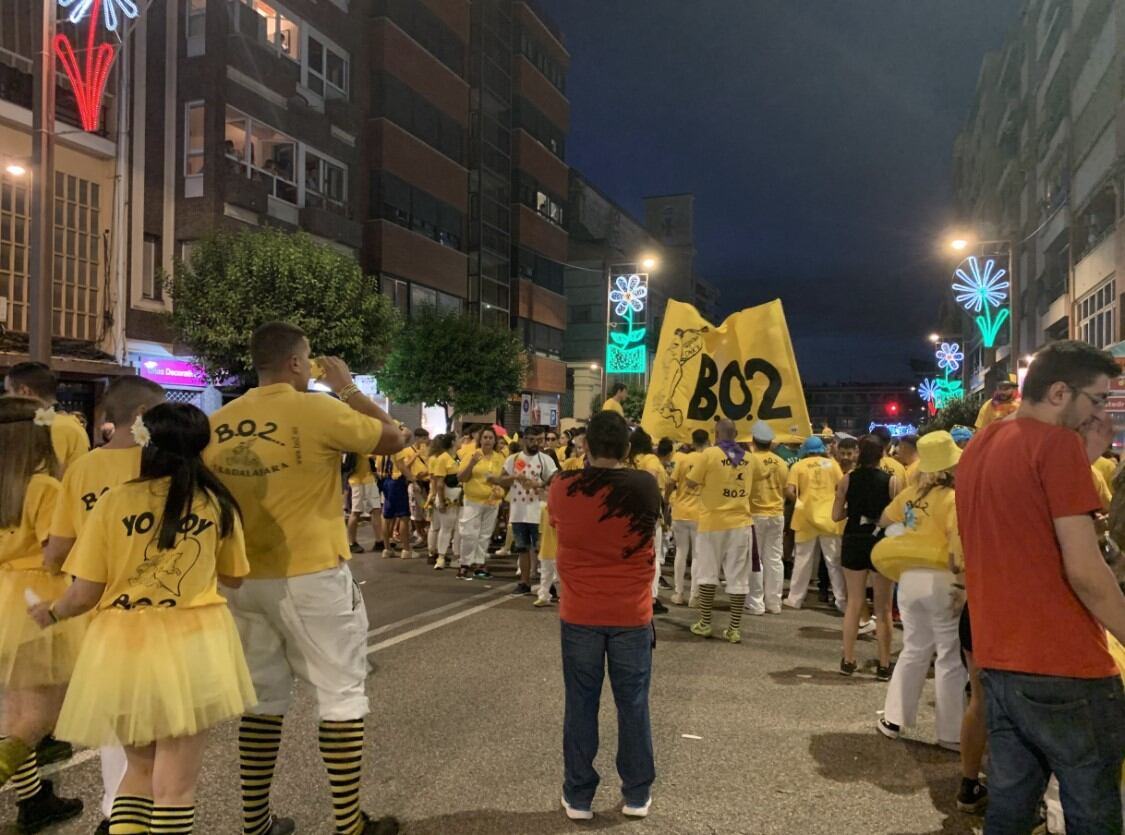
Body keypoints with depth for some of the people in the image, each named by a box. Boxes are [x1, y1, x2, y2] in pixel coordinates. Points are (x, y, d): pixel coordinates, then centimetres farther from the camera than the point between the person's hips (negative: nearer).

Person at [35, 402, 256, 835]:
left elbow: (84, 594, -3)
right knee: (175, 784, 10)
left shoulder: (113, 500, -5)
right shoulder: (217, 504, -1)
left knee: (140, 768, 23)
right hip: (192, 645, -1)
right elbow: (233, 578, 12)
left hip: (121, 648, 1)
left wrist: (50, 612, 18)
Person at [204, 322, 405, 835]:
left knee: (263, 698, 16)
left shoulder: (218, 424, 3)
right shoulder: (318, 409, -13)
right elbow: (394, 439, -1)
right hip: (312, 576, -5)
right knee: (341, 694, 6)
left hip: (244, 579, 6)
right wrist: (347, 389, 7)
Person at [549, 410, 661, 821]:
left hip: (579, 614, 0)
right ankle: (637, 793, 25)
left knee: (581, 704, 11)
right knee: (633, 703, 13)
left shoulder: (562, 488, -10)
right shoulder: (645, 486, -11)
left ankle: (578, 795, 20)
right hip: (631, 615, 0)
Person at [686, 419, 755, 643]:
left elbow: (691, 482, -5)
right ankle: (734, 629, 6)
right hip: (740, 523, 3)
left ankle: (704, 624, 12)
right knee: (738, 578, 4)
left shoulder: (709, 454, -9)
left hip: (713, 522, -3)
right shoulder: (747, 458, 7)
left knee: (708, 574, 8)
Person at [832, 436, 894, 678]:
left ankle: (848, 661, 16)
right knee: (883, 608, 9)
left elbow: (836, 515, -2)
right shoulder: (890, 481, -9)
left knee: (854, 603, 12)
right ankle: (884, 665, 13)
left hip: (854, 542, 2)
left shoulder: (847, 480, -4)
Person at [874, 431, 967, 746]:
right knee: (951, 657, 6)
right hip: (940, 580, -6)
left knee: (914, 650, 19)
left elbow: (884, 521, 23)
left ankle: (893, 719, 23)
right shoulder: (954, 497, -12)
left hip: (909, 578, 6)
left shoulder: (911, 494, 7)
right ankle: (951, 734, 13)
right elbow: (958, 547, -22)